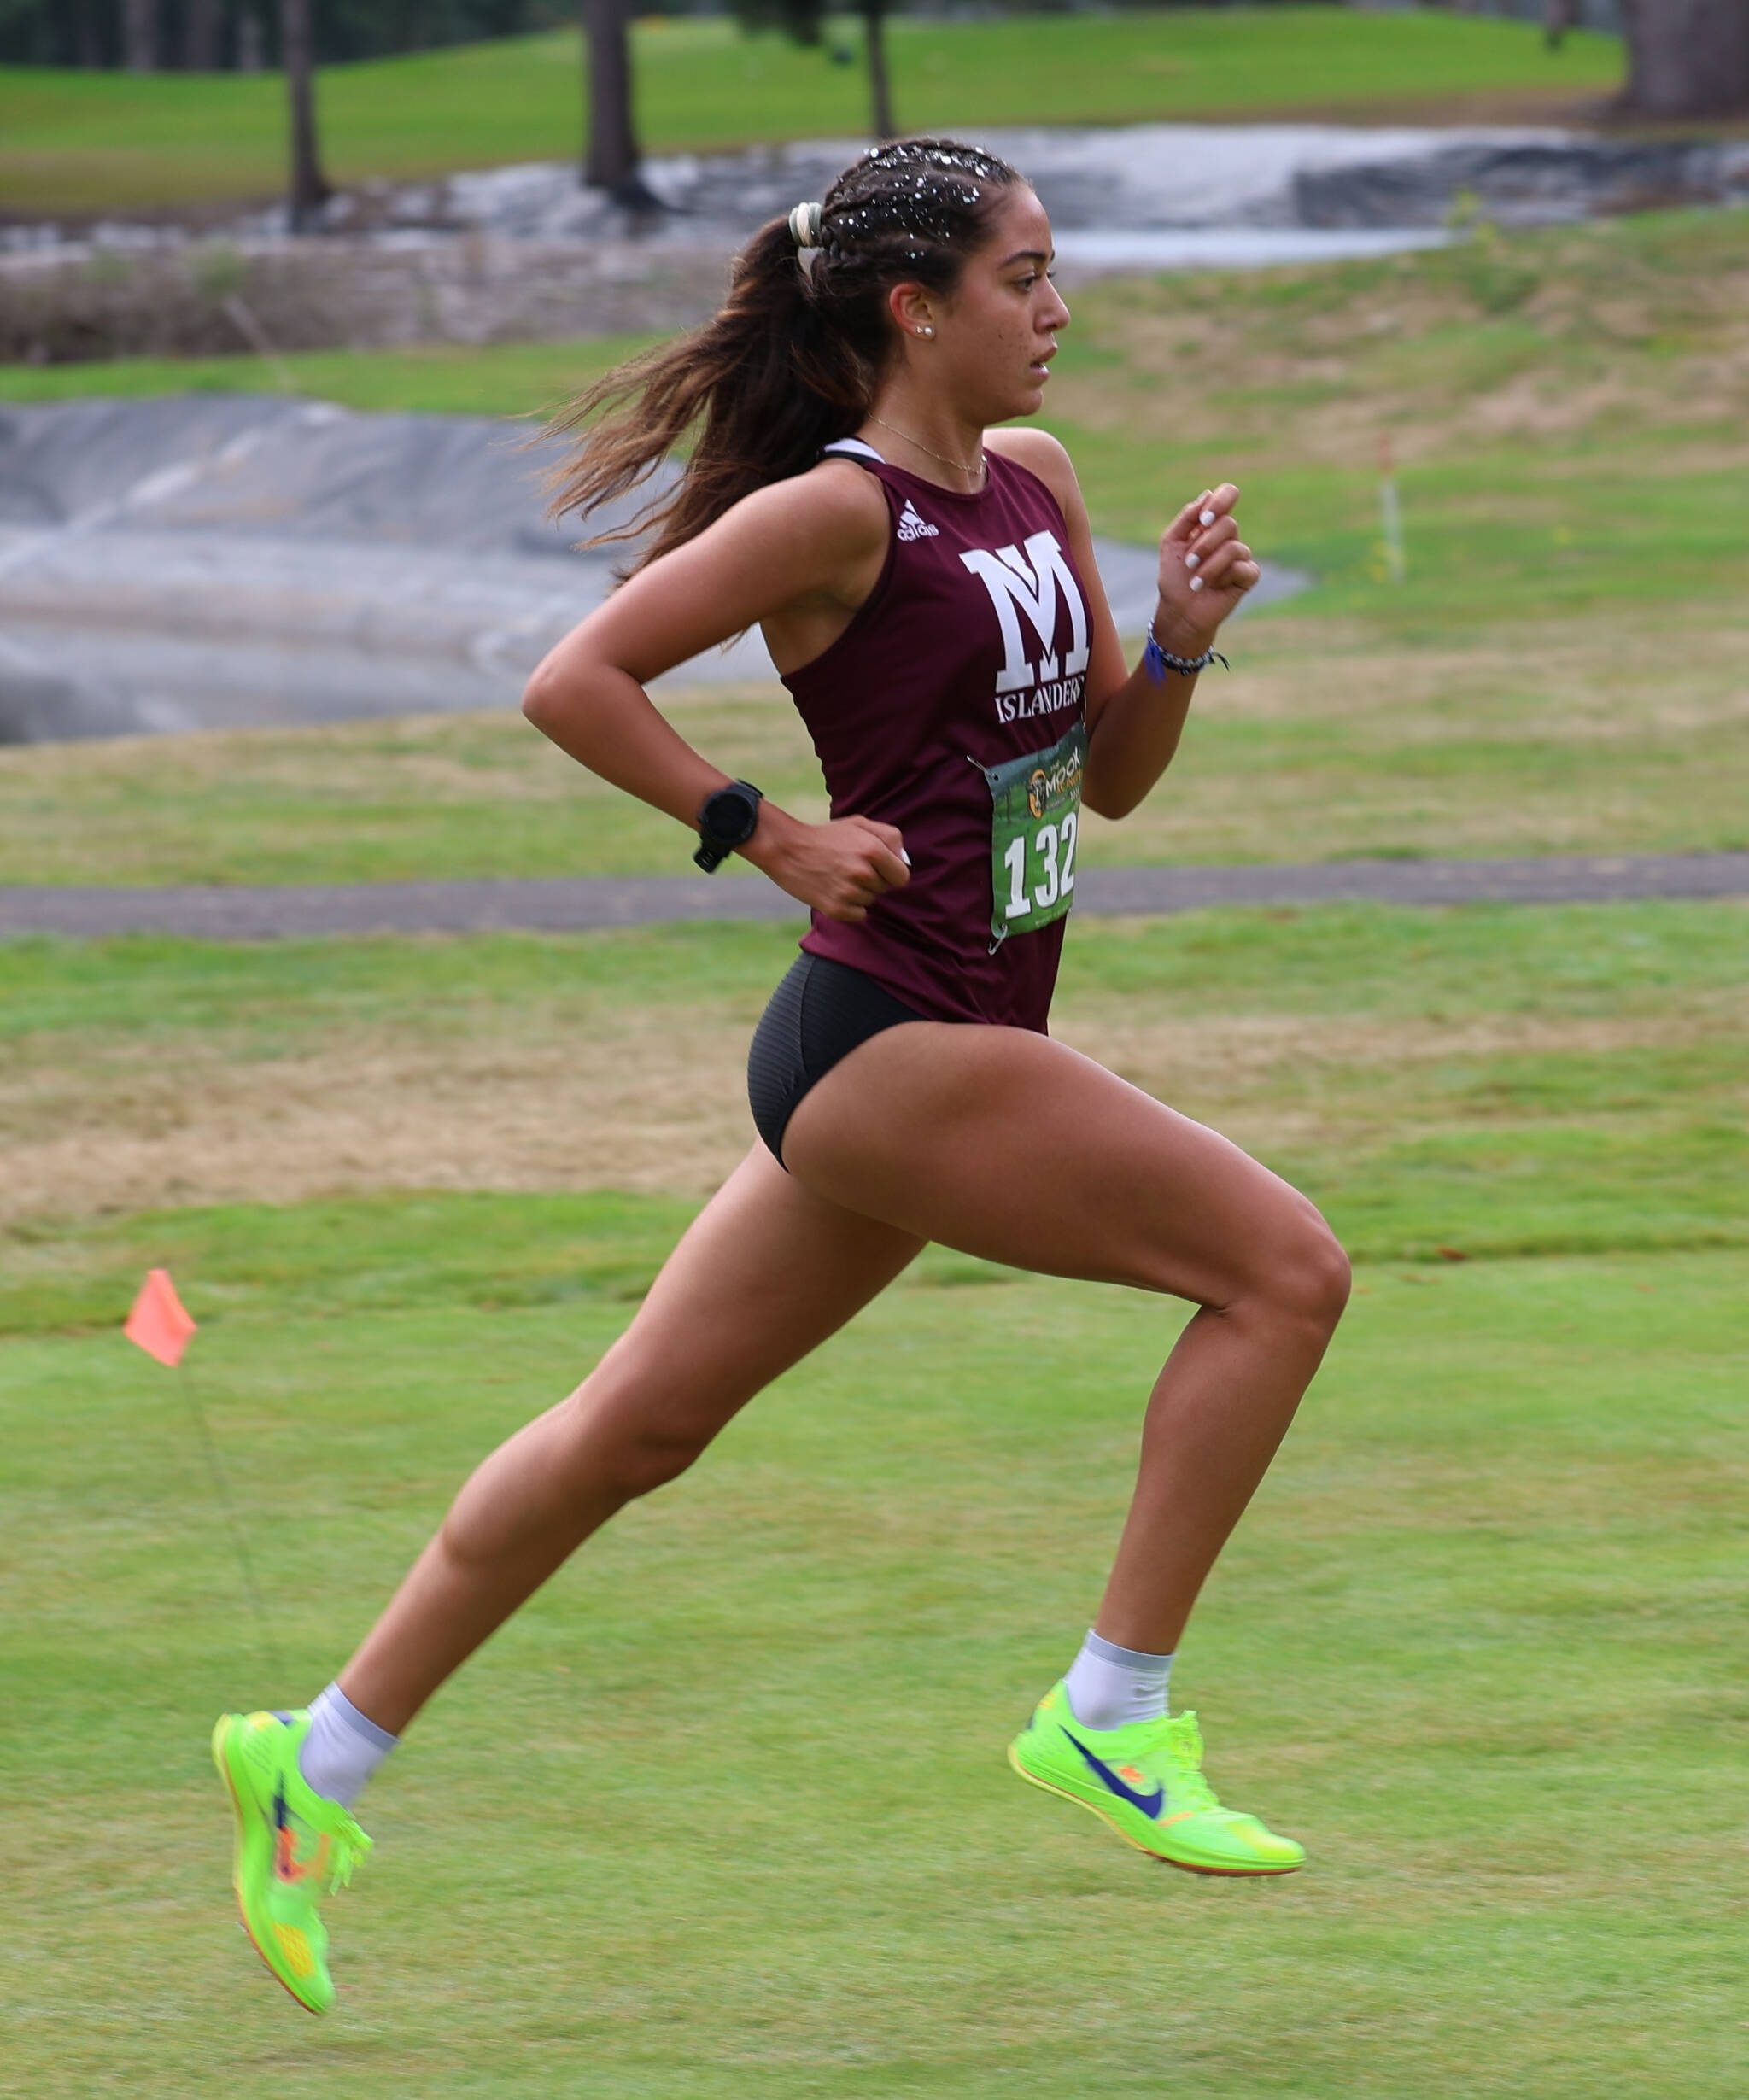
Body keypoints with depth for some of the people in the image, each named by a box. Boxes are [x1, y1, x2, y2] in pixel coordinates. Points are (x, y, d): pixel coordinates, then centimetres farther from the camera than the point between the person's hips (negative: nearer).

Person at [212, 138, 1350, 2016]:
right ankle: (1112, 1717, -7)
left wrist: (1178, 639, -1)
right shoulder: (839, 513, -14)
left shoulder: (1038, 489, 11)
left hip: (938, 1053, 9)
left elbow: (1109, 774, 18)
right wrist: (768, 836, -16)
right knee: (1281, 1265, -12)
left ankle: (318, 1759, 22)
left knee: (643, 1423, 14)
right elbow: (573, 683, -15)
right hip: (887, 1038, -9)